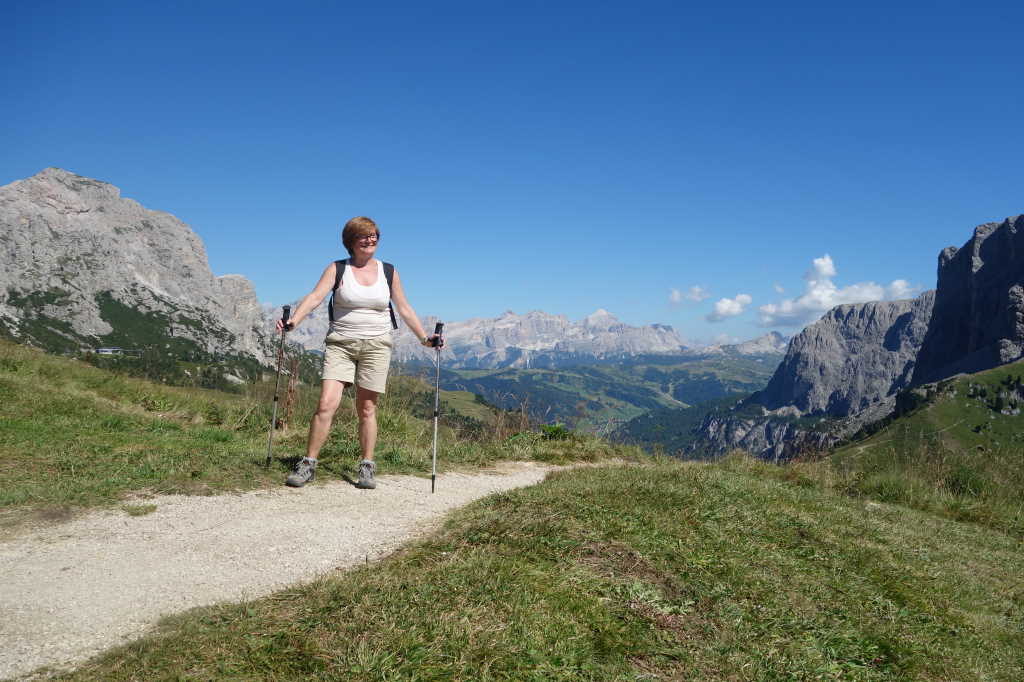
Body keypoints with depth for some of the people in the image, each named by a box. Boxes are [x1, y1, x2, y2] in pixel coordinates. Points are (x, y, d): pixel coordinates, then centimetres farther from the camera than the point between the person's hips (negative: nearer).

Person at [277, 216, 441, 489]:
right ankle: (308, 464, -1)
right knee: (326, 404, -11)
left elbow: (404, 309, 13)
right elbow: (315, 297, -10)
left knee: (367, 409, 4)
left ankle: (367, 468, 13)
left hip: (376, 345, 1)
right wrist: (293, 321, -26)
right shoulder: (337, 269, 3)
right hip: (340, 344, -1)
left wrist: (424, 338, 7)